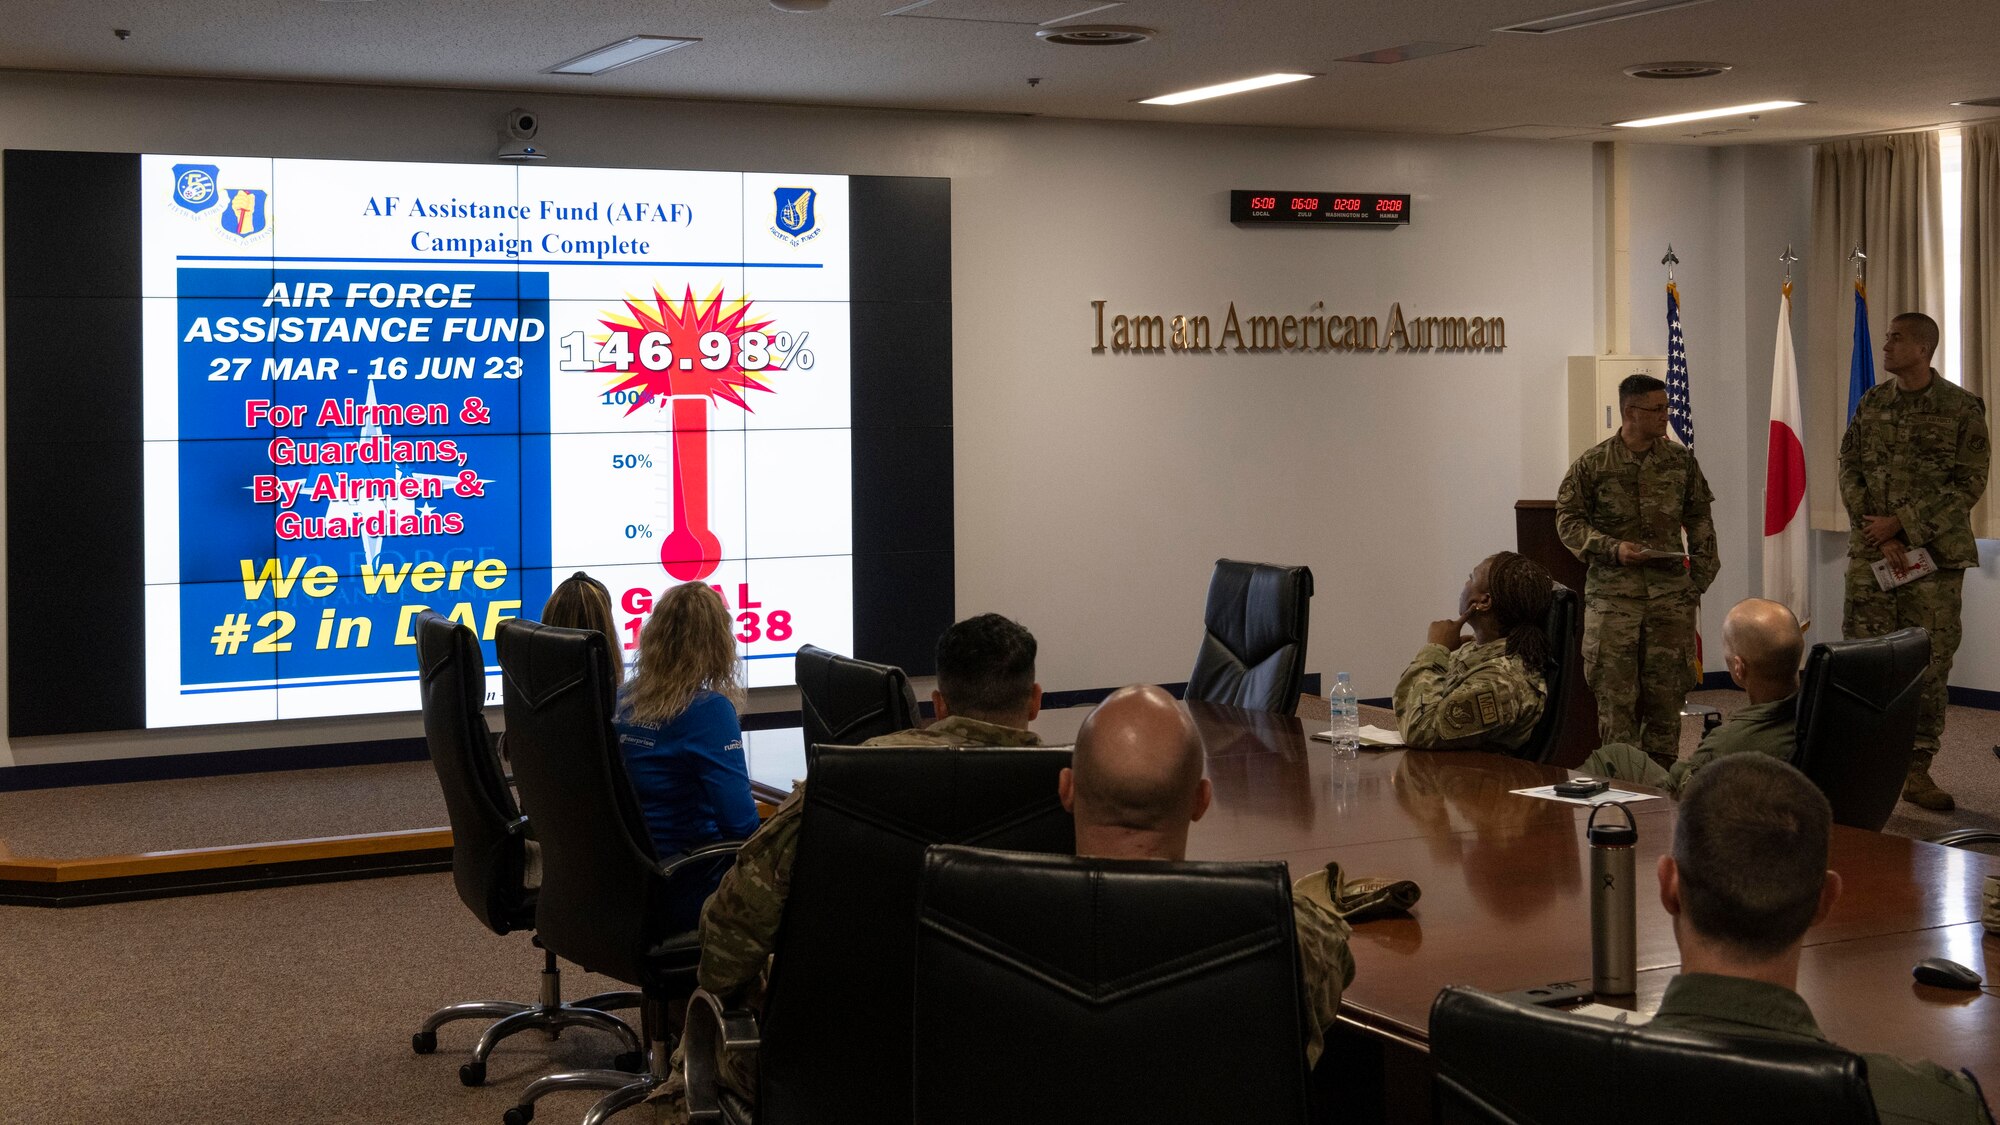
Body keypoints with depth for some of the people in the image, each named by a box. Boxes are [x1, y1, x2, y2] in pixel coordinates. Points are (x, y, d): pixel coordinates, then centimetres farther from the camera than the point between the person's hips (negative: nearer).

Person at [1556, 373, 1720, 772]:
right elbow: (1568, 519, 1)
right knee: (1615, 692, -3)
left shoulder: (1680, 460, 8)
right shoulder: (1593, 463, -2)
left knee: (1666, 689, 5)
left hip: (1670, 591, 3)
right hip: (1613, 592, -2)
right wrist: (1612, 548, -13)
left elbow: (1700, 518, 14)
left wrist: (1701, 574, 7)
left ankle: (1662, 774, 14)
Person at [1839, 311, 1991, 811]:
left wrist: (1901, 523, -13)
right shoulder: (1872, 403, 9)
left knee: (1930, 663, 1)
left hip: (1935, 552, -2)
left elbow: (1969, 484, -6)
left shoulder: (1963, 409, -2)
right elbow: (1849, 470, 6)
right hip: (1871, 550, 3)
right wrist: (1880, 534, -7)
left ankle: (1917, 770, 9)